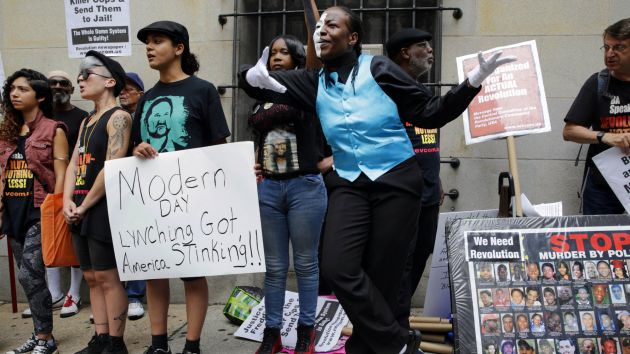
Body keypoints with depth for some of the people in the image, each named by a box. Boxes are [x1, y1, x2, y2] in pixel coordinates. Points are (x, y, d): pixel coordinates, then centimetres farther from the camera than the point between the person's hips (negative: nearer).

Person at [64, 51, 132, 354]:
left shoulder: (118, 117, -9)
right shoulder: (87, 122, 18)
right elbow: (74, 164, 14)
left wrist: (85, 206, -13)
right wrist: (68, 201, -1)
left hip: (103, 207, -8)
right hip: (80, 210, 9)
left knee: (107, 277, -3)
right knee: (91, 277, 11)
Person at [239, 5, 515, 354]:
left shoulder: (378, 69, -4)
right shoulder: (313, 82, 5)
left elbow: (430, 113, -2)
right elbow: (250, 81, 2)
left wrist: (473, 80, -14)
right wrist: (255, 76, -23)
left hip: (396, 181, -2)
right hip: (349, 184, 3)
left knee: (382, 276, 3)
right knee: (337, 268, -15)